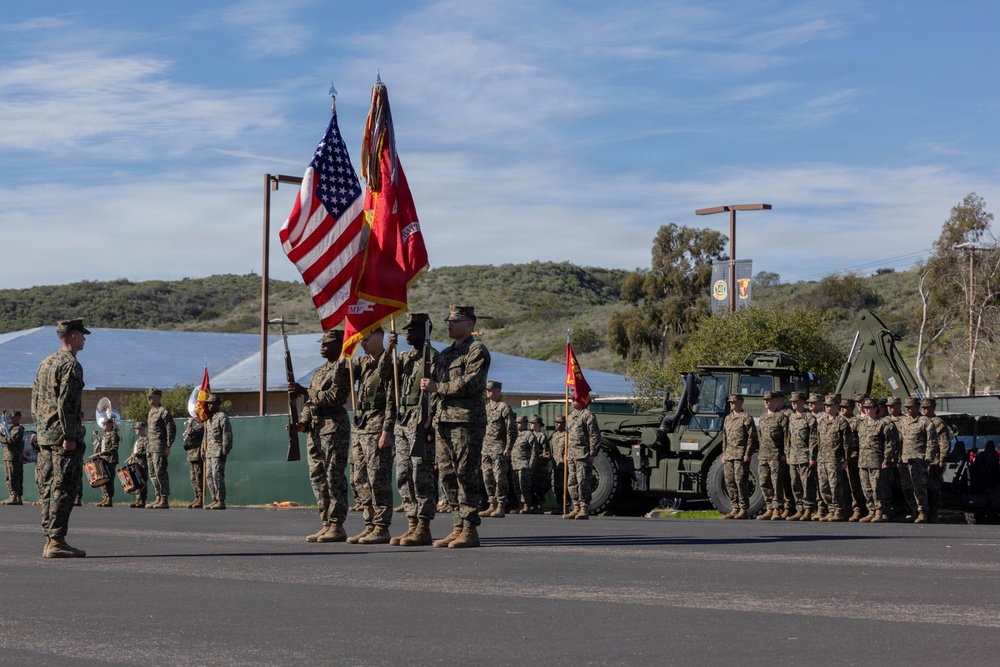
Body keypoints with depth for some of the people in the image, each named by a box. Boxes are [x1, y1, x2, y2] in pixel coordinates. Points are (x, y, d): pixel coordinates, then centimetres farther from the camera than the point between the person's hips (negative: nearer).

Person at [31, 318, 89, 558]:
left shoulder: (45, 363, 17)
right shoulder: (70, 364, -11)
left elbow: (34, 401, 19)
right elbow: (66, 403, -19)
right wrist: (69, 437, -19)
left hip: (45, 437, 9)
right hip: (64, 436, -9)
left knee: (50, 488, 10)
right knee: (64, 489, -8)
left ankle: (49, 540, 12)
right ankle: (56, 541, -11)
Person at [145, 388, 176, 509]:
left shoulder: (163, 411, -9)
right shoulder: (151, 412, 18)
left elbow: (171, 429, -13)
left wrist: (168, 446, -17)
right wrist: (148, 446, 19)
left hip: (159, 447, -9)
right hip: (150, 447, 9)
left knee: (160, 473, -11)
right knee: (153, 473, 10)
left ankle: (165, 500, -10)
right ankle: (158, 498, 15)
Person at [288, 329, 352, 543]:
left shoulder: (343, 368, -6)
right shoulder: (319, 372, 22)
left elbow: (335, 397, -17)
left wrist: (304, 391, -16)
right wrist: (303, 423, 7)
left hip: (334, 427, -9)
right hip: (314, 429, 9)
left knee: (334, 476, -9)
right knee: (317, 477, 7)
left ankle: (337, 526, -9)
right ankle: (326, 524, 10)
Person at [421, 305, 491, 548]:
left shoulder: (477, 350, -4)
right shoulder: (445, 354, 22)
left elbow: (472, 383, -17)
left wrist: (438, 387, -13)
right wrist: (432, 417, 16)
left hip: (467, 421, -9)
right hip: (444, 422, 9)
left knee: (467, 476, -8)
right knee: (448, 475, 7)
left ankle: (470, 531, -5)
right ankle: (459, 528, 12)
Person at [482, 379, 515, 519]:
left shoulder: (504, 408, -5)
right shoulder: (485, 408, 17)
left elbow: (512, 430, -9)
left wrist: (508, 448, -15)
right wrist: (480, 447, 16)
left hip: (499, 447, -8)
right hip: (486, 448, 8)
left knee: (499, 477, -9)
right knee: (487, 478, 7)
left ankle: (501, 507, -8)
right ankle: (492, 505, 13)